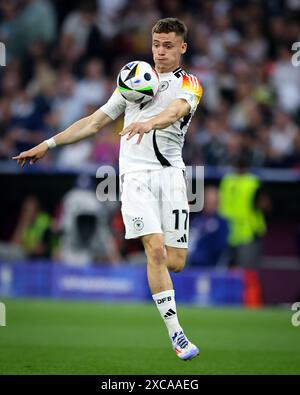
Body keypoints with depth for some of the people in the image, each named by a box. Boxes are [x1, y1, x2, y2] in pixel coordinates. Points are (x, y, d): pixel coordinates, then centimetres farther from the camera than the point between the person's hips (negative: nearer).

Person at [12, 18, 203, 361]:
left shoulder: (189, 84, 8)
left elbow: (176, 110, -17)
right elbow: (95, 122, 22)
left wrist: (150, 123, -39)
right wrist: (48, 144, 17)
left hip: (170, 173, 0)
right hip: (135, 174, 0)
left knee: (175, 262, -6)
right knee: (156, 250, -18)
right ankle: (176, 334, -16)